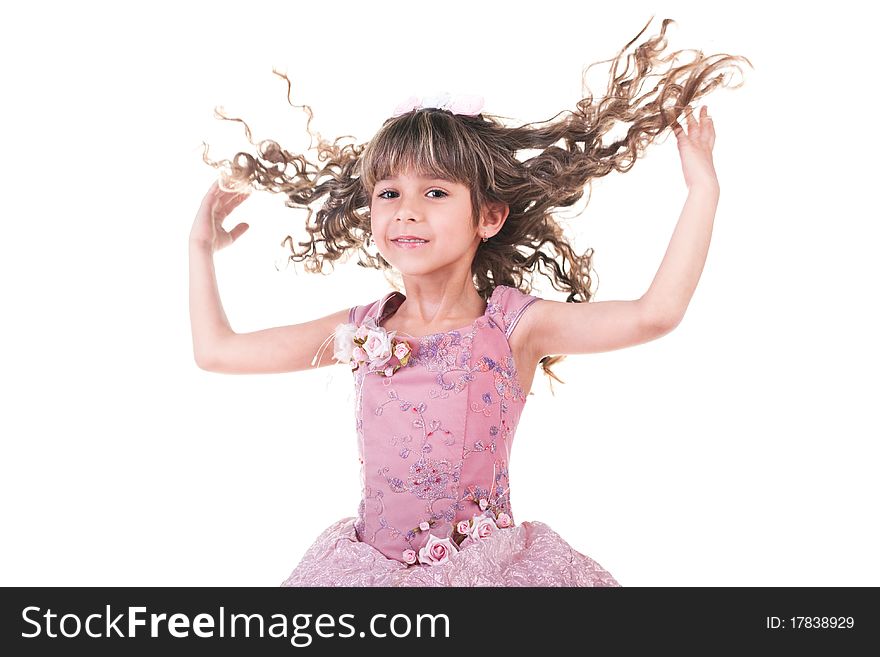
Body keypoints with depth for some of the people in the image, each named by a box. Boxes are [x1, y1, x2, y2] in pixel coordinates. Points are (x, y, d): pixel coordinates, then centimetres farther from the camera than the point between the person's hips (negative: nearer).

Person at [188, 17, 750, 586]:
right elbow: (216, 350, 7)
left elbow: (655, 313, -23)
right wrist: (203, 246, 13)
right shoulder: (360, 330, -1)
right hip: (373, 567, 3)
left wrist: (702, 190, -20)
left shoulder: (513, 325, -11)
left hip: (488, 567, -2)